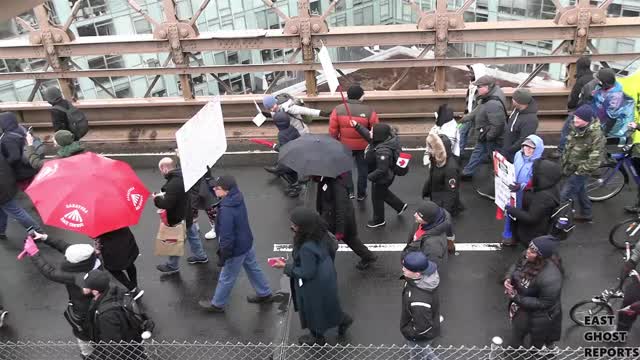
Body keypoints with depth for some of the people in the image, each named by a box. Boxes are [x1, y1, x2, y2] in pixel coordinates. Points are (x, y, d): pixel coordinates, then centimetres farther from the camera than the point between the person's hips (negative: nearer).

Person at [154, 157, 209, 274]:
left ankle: (172, 266, 30)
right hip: (187, 214, 9)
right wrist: (163, 194, 4)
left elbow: (167, 204, -32)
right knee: (192, 235, 25)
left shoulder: (173, 184, -33)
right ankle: (200, 256, 43)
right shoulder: (181, 176, -3)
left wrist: (157, 199, -14)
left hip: (178, 219, -9)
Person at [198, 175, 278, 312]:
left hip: (236, 248, -8)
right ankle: (265, 294, 44)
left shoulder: (227, 210, -34)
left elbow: (226, 237, -29)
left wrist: (222, 256, -17)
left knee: (226, 278, 14)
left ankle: (217, 304, 36)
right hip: (247, 242, 9)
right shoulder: (238, 197, -10)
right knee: (253, 268, 27)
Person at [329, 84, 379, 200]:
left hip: (345, 145, 0)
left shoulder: (338, 109, -14)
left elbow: (332, 130, -9)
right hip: (363, 146, 0)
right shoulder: (369, 110, -16)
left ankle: (349, 191, 16)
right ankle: (361, 194, 29)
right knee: (362, 168, 18)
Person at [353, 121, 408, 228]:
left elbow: (382, 170, -35)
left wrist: (370, 177, -20)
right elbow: (368, 136, 8)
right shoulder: (381, 140, -12)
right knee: (383, 193, 32)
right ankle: (400, 206, 48)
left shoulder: (382, 151, -40)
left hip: (381, 178, -9)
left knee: (377, 198, 14)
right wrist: (357, 126, 5)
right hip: (382, 177, 9)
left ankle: (379, 220, 38)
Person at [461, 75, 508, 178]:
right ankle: (467, 172, 43)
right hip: (484, 135, 11)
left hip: (492, 139, -11)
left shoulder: (493, 104, -37)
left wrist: (488, 136, -22)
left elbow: (498, 125, -35)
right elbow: (478, 110, 12)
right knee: (478, 151, 25)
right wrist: (466, 117, 14)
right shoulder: (487, 97, -5)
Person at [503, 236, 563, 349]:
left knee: (537, 342, 25)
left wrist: (516, 298, -31)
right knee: (517, 334, 34)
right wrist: (508, 278, -18)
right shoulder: (527, 256, -20)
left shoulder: (550, 278, -41)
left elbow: (544, 303, -30)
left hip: (539, 315, -7)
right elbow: (516, 266, 1)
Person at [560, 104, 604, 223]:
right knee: (579, 190, 24)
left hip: (580, 170, -8)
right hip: (571, 166, 8)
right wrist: (564, 162, 14)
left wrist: (581, 171, -20)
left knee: (565, 195, -5)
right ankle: (586, 214, 43)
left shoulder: (596, 135, -28)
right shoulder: (576, 128, -4)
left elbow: (595, 158, -26)